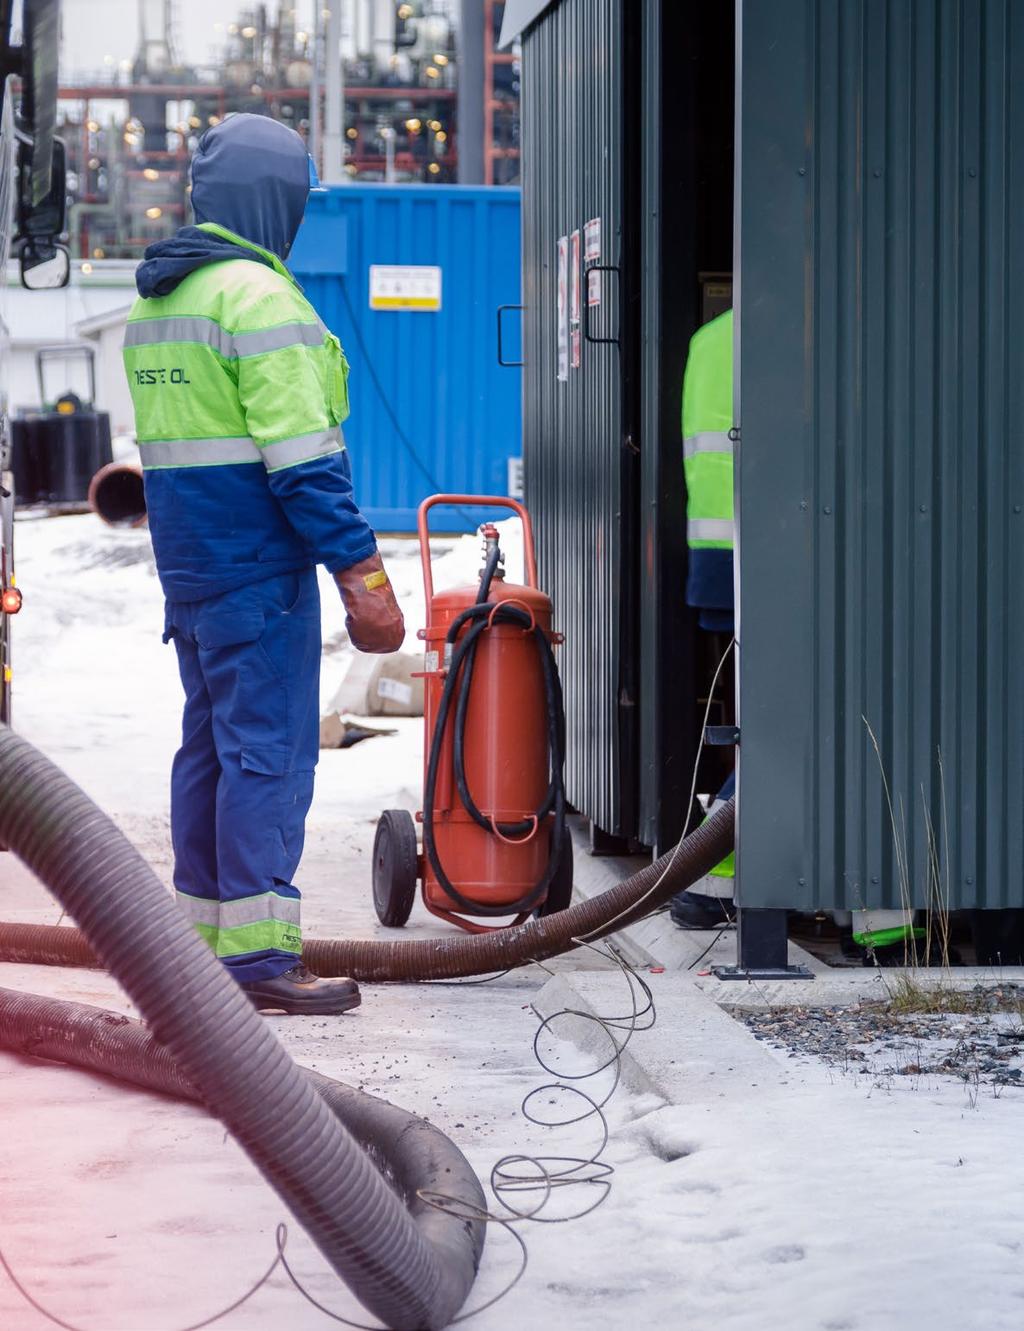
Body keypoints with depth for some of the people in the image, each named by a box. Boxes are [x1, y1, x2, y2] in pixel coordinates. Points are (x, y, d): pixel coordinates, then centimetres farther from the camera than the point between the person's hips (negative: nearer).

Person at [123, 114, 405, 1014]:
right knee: (269, 748, -6)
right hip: (258, 561, -9)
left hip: (186, 559, 9)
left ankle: (202, 939, 20)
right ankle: (258, 956, -6)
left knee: (211, 744, 14)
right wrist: (359, 568, -17)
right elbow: (302, 454, -19)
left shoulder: (155, 299, 15)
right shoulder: (257, 296, -14)